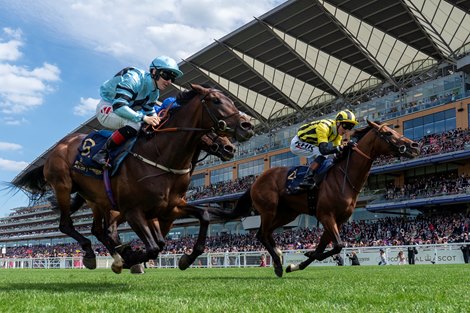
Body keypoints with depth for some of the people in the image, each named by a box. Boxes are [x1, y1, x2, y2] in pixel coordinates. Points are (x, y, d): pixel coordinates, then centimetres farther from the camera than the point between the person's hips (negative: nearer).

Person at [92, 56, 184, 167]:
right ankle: (103, 153, -27)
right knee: (135, 124, -34)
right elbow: (118, 106, -37)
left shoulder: (154, 92, 0)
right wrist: (144, 118, -45)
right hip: (107, 108, -9)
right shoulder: (134, 79, -28)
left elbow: (150, 111, 10)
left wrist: (158, 121, -11)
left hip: (123, 111, 9)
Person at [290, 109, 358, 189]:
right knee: (321, 154, -26)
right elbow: (324, 149, -40)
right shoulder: (324, 127, -31)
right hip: (297, 143, -10)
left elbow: (337, 148, -1)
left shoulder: (338, 131, -4)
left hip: (307, 144, 10)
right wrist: (342, 147, -46)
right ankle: (307, 179, -29)